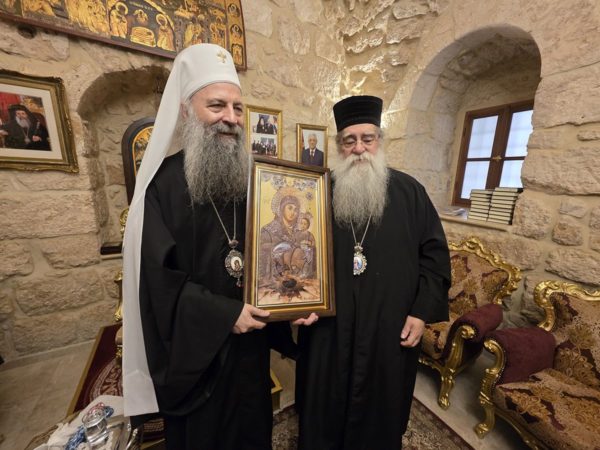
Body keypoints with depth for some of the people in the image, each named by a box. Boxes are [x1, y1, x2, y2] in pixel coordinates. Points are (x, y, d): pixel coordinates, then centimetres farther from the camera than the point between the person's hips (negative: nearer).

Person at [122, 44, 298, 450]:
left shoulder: (253, 177, 0)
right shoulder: (163, 180, -11)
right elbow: (157, 274, -14)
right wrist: (224, 314, -20)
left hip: (251, 341, 3)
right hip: (193, 346, -2)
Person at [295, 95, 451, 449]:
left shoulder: (409, 191, -1)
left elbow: (435, 253, 0)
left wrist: (422, 312, -5)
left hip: (391, 330, 1)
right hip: (329, 330, 1)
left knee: (382, 413, 23)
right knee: (324, 411, 21)